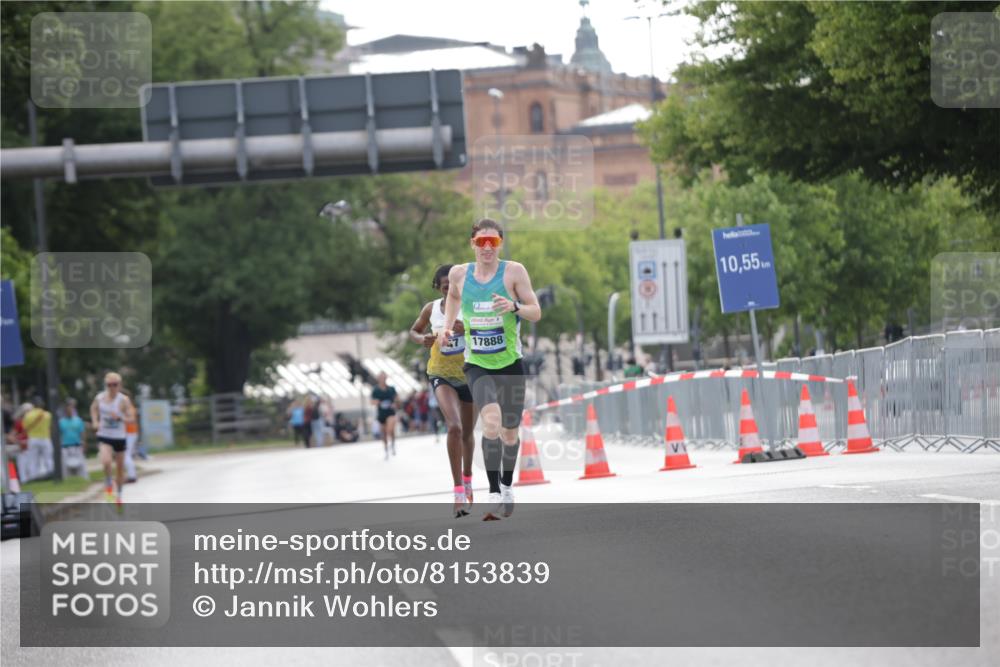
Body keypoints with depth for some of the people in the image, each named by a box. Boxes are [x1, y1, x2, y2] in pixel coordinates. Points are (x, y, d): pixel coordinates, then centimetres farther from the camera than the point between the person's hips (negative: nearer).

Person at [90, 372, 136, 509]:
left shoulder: (123, 400, -10)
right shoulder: (99, 398, -2)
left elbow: (131, 418, -12)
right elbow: (94, 408, 20)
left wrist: (120, 418, -30)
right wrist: (95, 421, 4)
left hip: (119, 437, 0)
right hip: (104, 437, 0)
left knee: (120, 467, 10)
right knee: (106, 461, -27)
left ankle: (119, 496, 29)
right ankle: (108, 486, -2)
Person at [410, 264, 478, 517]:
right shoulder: (431, 309, -3)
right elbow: (414, 331, 14)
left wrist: (467, 330, -30)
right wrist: (422, 339, -9)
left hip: (469, 374, 1)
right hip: (441, 375, -1)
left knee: (467, 432, 17)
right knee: (454, 427, -23)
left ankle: (467, 478, 46)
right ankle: (459, 491, -25)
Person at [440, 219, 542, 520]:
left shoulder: (513, 271, -7)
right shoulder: (459, 273, 0)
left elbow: (536, 312, -7)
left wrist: (515, 307, -27)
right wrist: (447, 325, 9)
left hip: (510, 364, 0)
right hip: (477, 366, 0)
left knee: (509, 432, 13)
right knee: (491, 420, -26)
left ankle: (507, 486, 41)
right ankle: (494, 493, -26)